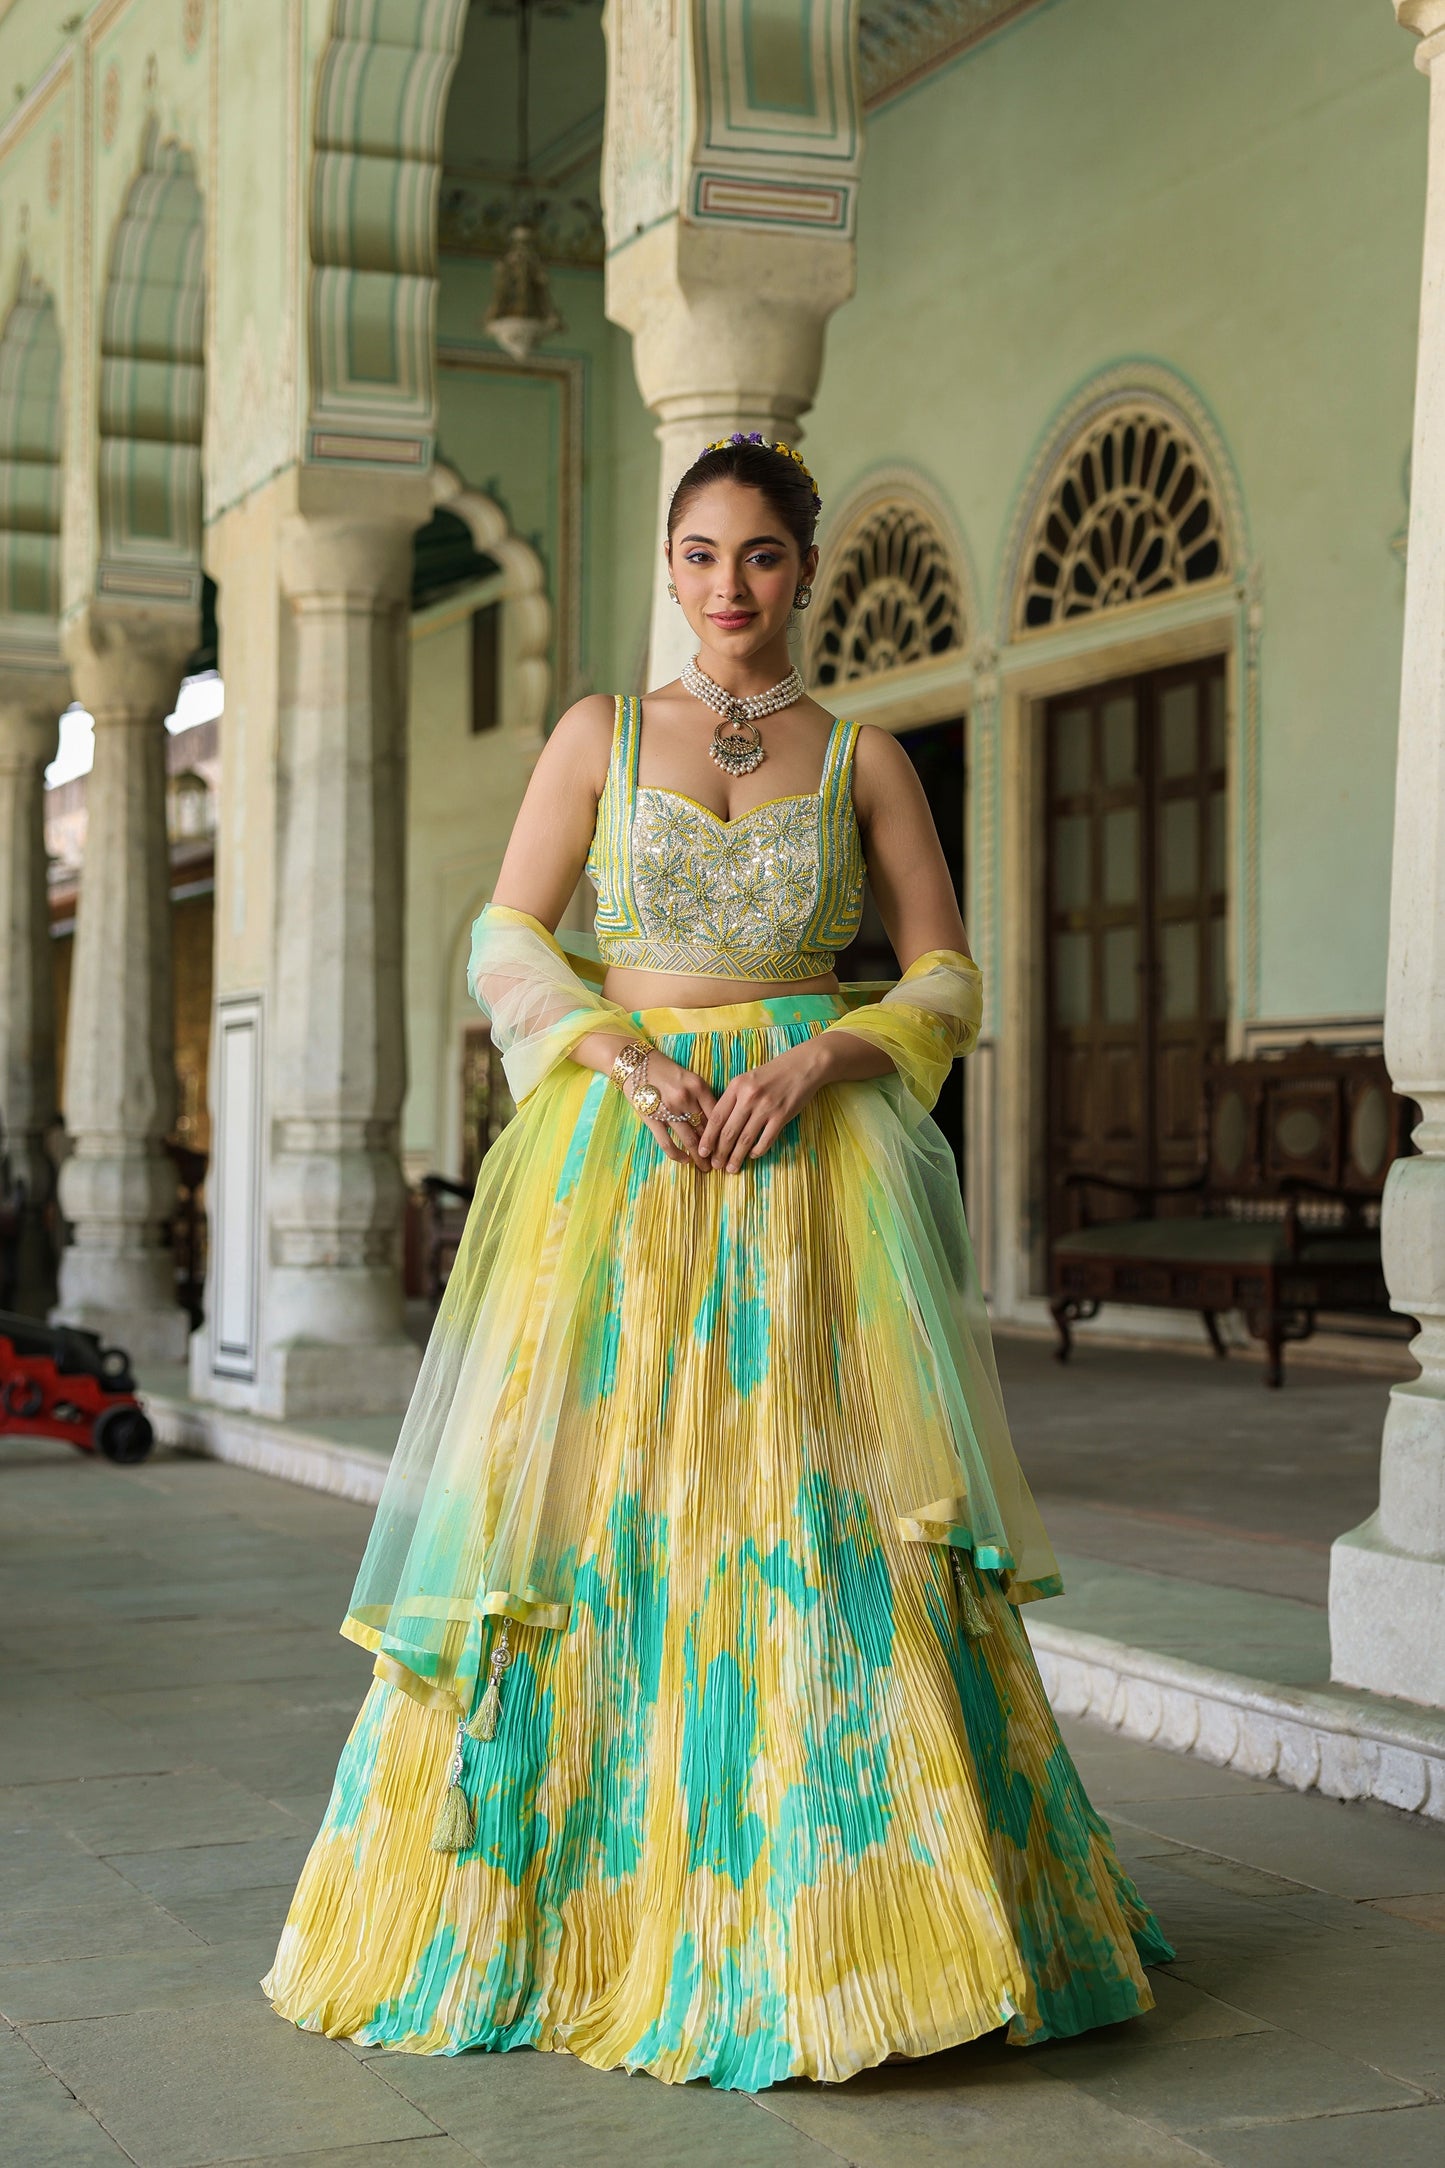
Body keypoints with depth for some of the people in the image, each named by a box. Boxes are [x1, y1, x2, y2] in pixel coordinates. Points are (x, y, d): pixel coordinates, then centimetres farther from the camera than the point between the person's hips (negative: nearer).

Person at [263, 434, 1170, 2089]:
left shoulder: (861, 755, 10)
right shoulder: (600, 734, 11)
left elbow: (945, 976, 7)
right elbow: (509, 941, 5)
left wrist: (819, 1056, -11)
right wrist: (625, 1058, -12)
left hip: (815, 1144, -1)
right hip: (616, 1145, 1)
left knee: (824, 1501, -9)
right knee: (597, 1491, -4)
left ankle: (842, 1914, -1)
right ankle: (583, 1890, 8)